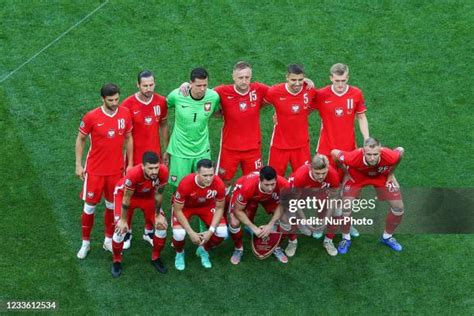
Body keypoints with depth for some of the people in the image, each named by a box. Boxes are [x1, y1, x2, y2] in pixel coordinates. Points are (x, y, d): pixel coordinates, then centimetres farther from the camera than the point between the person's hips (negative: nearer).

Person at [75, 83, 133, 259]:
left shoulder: (125, 114, -7)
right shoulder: (91, 117, -16)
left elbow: (128, 138, 6)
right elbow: (80, 140, -3)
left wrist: (130, 163, 5)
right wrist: (78, 165, -3)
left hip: (116, 169, 3)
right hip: (95, 170, -3)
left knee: (112, 205, 14)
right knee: (90, 206, 6)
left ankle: (109, 240, 30)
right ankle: (85, 242, 22)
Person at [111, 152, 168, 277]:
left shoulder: (163, 171, -34)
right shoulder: (134, 174, -44)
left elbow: (158, 194, -14)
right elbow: (126, 199, -27)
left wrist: (158, 215, -3)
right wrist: (123, 220, -16)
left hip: (147, 195, 4)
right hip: (124, 193, -4)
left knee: (161, 225, -4)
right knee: (121, 228, -14)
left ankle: (156, 258, 20)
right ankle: (117, 261, 11)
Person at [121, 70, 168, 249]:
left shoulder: (161, 102, -3)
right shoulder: (128, 104, -14)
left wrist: (166, 150, 10)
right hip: (135, 157, -3)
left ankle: (149, 231, 25)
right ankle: (127, 231, 23)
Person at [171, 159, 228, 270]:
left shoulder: (219, 184, -31)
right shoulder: (186, 184, -37)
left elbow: (219, 208, -13)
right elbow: (178, 210, -24)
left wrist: (210, 231, -23)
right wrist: (191, 233, -29)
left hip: (207, 206, 2)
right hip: (184, 206, -2)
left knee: (222, 232, -19)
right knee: (179, 233, -28)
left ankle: (204, 250, 15)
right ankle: (179, 253, 9)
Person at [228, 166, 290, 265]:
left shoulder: (283, 185, -38)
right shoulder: (248, 186, -45)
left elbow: (282, 205, -17)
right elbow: (238, 210, -29)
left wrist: (270, 225, -26)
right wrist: (254, 228, -33)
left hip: (268, 196, 2)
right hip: (245, 193, -2)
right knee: (234, 223, -21)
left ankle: (276, 246, 12)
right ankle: (238, 248, 9)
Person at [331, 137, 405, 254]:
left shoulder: (389, 156, -41)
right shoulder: (354, 157, -43)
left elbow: (400, 150, -15)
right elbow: (334, 153, -23)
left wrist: (391, 173, -7)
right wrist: (346, 173, -10)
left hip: (382, 176, 2)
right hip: (357, 176, -2)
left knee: (398, 207, -1)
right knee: (346, 206, -15)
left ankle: (387, 237, 25)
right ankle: (346, 238, 11)